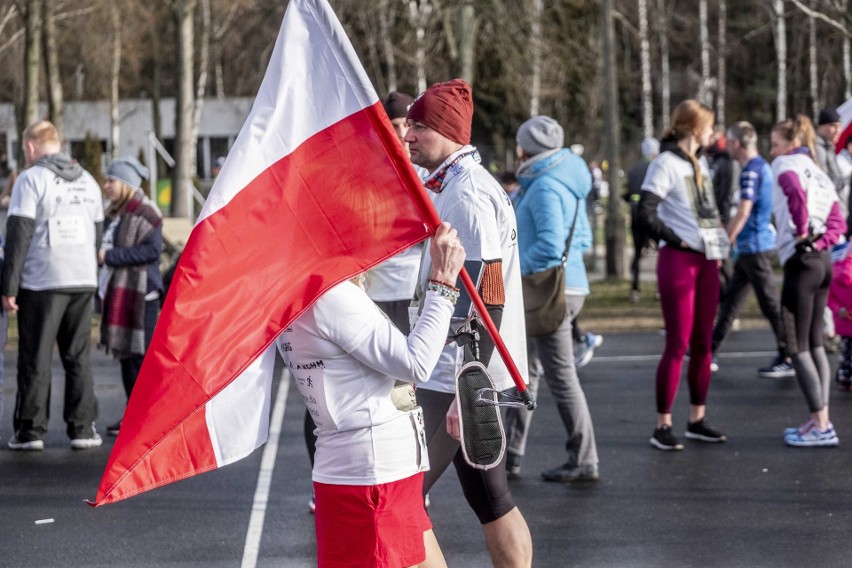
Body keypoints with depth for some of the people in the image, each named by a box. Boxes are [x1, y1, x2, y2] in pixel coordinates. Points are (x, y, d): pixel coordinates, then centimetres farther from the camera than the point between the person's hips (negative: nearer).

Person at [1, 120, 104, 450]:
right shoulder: (87, 180, 14)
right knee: (78, 358, 10)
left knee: (35, 360, 2)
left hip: (42, 282, -5)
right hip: (83, 280, 5)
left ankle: (31, 430, 4)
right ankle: (82, 429, 7)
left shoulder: (31, 179, -6)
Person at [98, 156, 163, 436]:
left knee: (141, 355, -9)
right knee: (125, 355, 11)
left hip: (140, 294, -10)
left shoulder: (145, 212, -11)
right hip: (117, 294, 10)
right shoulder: (114, 214, 19)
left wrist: (109, 255, -20)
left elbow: (152, 249, -21)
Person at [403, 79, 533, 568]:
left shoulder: (465, 194, -16)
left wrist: (467, 390, -24)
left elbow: (486, 300, -22)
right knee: (490, 497, 14)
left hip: (457, 378, -10)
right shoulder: (477, 182, 15)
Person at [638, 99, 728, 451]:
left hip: (707, 261, 8)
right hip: (678, 261, -8)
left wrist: (718, 244, 11)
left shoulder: (700, 164, 16)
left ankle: (697, 419, 18)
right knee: (678, 346, -7)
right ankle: (663, 426, -2)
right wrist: (675, 240, -12)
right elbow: (646, 214, -17)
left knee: (702, 344, 10)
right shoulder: (666, 164, -9)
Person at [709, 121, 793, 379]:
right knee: (731, 299, 14)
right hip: (750, 247, 10)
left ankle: (788, 360, 0)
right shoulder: (763, 166, 13)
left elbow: (743, 213, -22)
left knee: (771, 304, -4)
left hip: (755, 246, -10)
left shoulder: (751, 171, -17)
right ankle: (710, 351, 20)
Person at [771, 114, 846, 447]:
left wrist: (802, 230, -17)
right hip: (823, 261, 8)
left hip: (800, 261, -8)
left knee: (798, 347, -3)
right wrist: (820, 241, -1)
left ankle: (820, 426, -5)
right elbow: (838, 223, 12)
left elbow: (796, 192, -27)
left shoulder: (785, 165, -4)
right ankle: (820, 422, 15)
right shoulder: (819, 175, 19)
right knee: (814, 342, 14)